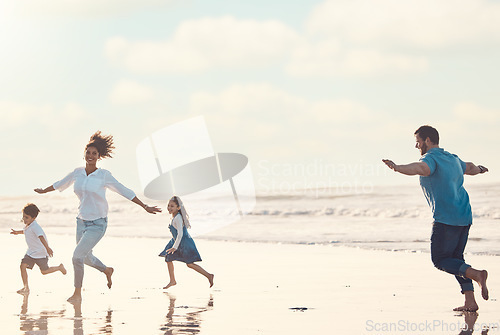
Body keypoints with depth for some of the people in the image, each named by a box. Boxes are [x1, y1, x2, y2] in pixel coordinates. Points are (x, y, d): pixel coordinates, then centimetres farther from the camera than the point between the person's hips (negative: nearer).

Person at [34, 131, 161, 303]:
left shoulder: (104, 175, -11)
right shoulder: (77, 172, 2)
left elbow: (124, 192, -7)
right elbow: (60, 184, 21)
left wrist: (145, 207, -7)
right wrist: (44, 190, 35)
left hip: (97, 224, -5)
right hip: (82, 221, 5)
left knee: (77, 256, -15)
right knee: (86, 258, 19)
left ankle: (77, 293, 0)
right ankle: (107, 270, 49)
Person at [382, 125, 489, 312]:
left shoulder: (431, 158, -9)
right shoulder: (453, 159, 19)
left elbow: (420, 168, -34)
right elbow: (470, 168, 40)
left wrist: (397, 168, -51)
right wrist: (479, 169, 64)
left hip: (446, 219, -9)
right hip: (465, 217, 9)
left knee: (440, 260, -1)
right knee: (455, 258, 15)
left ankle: (476, 275, -19)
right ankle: (470, 302, 8)